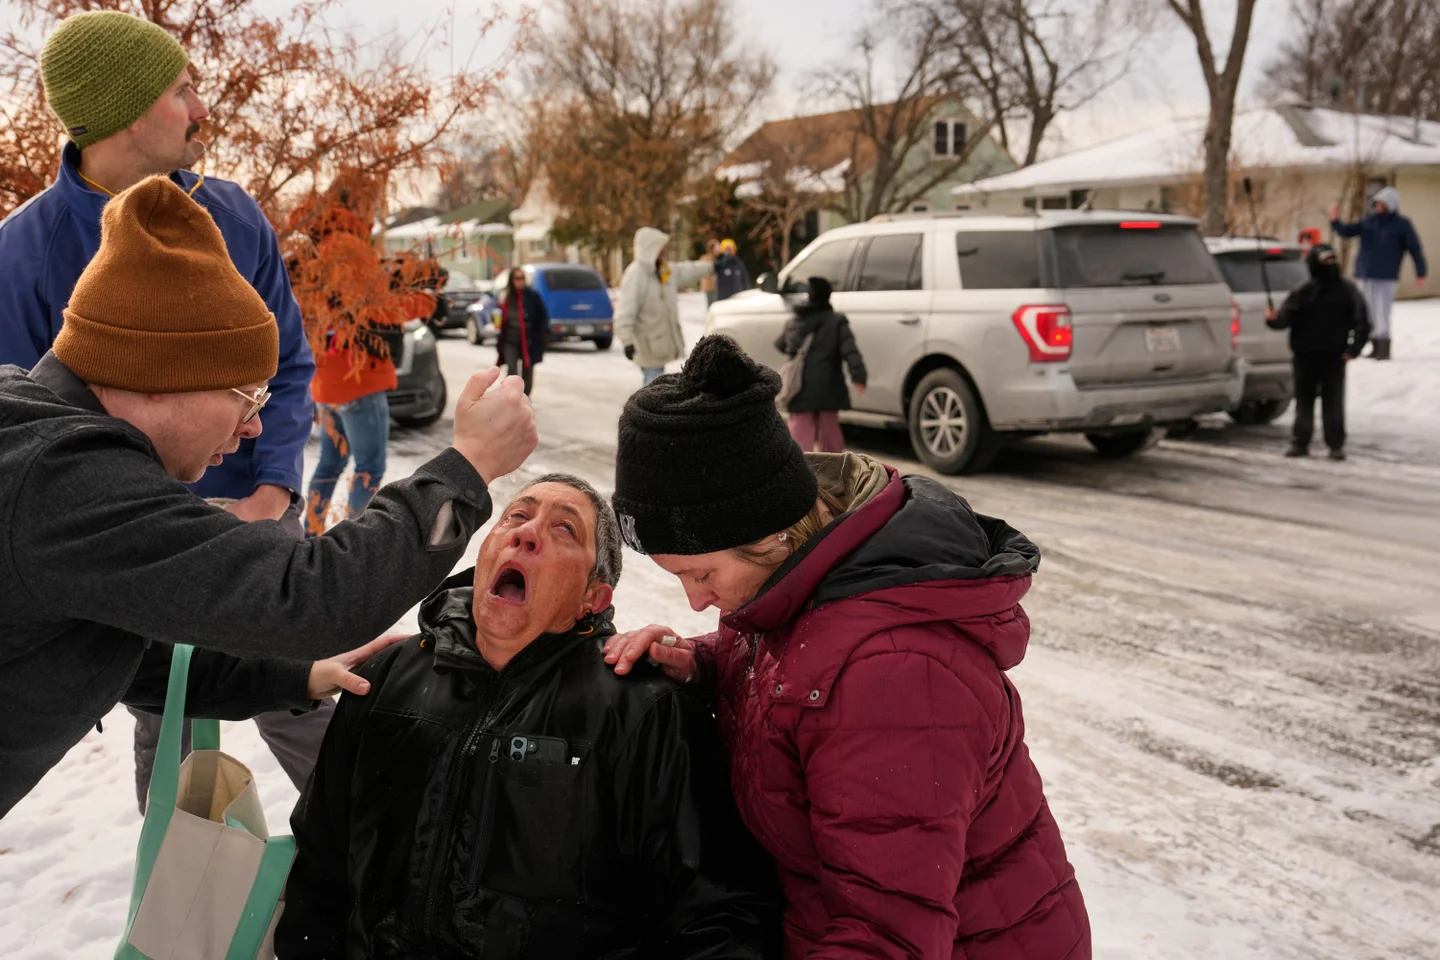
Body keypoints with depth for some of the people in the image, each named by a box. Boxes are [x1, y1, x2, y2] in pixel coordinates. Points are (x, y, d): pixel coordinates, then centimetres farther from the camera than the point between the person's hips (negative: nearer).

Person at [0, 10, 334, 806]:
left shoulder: (232, 216, -4)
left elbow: (289, 364, 2)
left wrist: (271, 495, -10)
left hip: (254, 521, 1)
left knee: (301, 711, 8)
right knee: (168, 738, 15)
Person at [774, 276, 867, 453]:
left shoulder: (793, 322, 5)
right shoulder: (836, 321, -4)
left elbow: (780, 345, 22)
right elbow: (850, 351, -16)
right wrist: (858, 377, -24)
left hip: (801, 390, 1)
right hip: (828, 390, -1)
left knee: (801, 434, 3)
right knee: (829, 431, 15)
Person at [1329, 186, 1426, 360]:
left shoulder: (1401, 224, -1)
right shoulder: (1367, 222, 9)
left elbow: (1415, 248, 0)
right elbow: (1346, 231, 3)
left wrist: (1421, 272, -2)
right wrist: (1335, 221, -17)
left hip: (1386, 278, -5)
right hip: (1365, 276, 5)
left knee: (1381, 315, -11)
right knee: (1368, 315, 10)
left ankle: (1384, 349, -5)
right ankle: (1376, 348, 20)